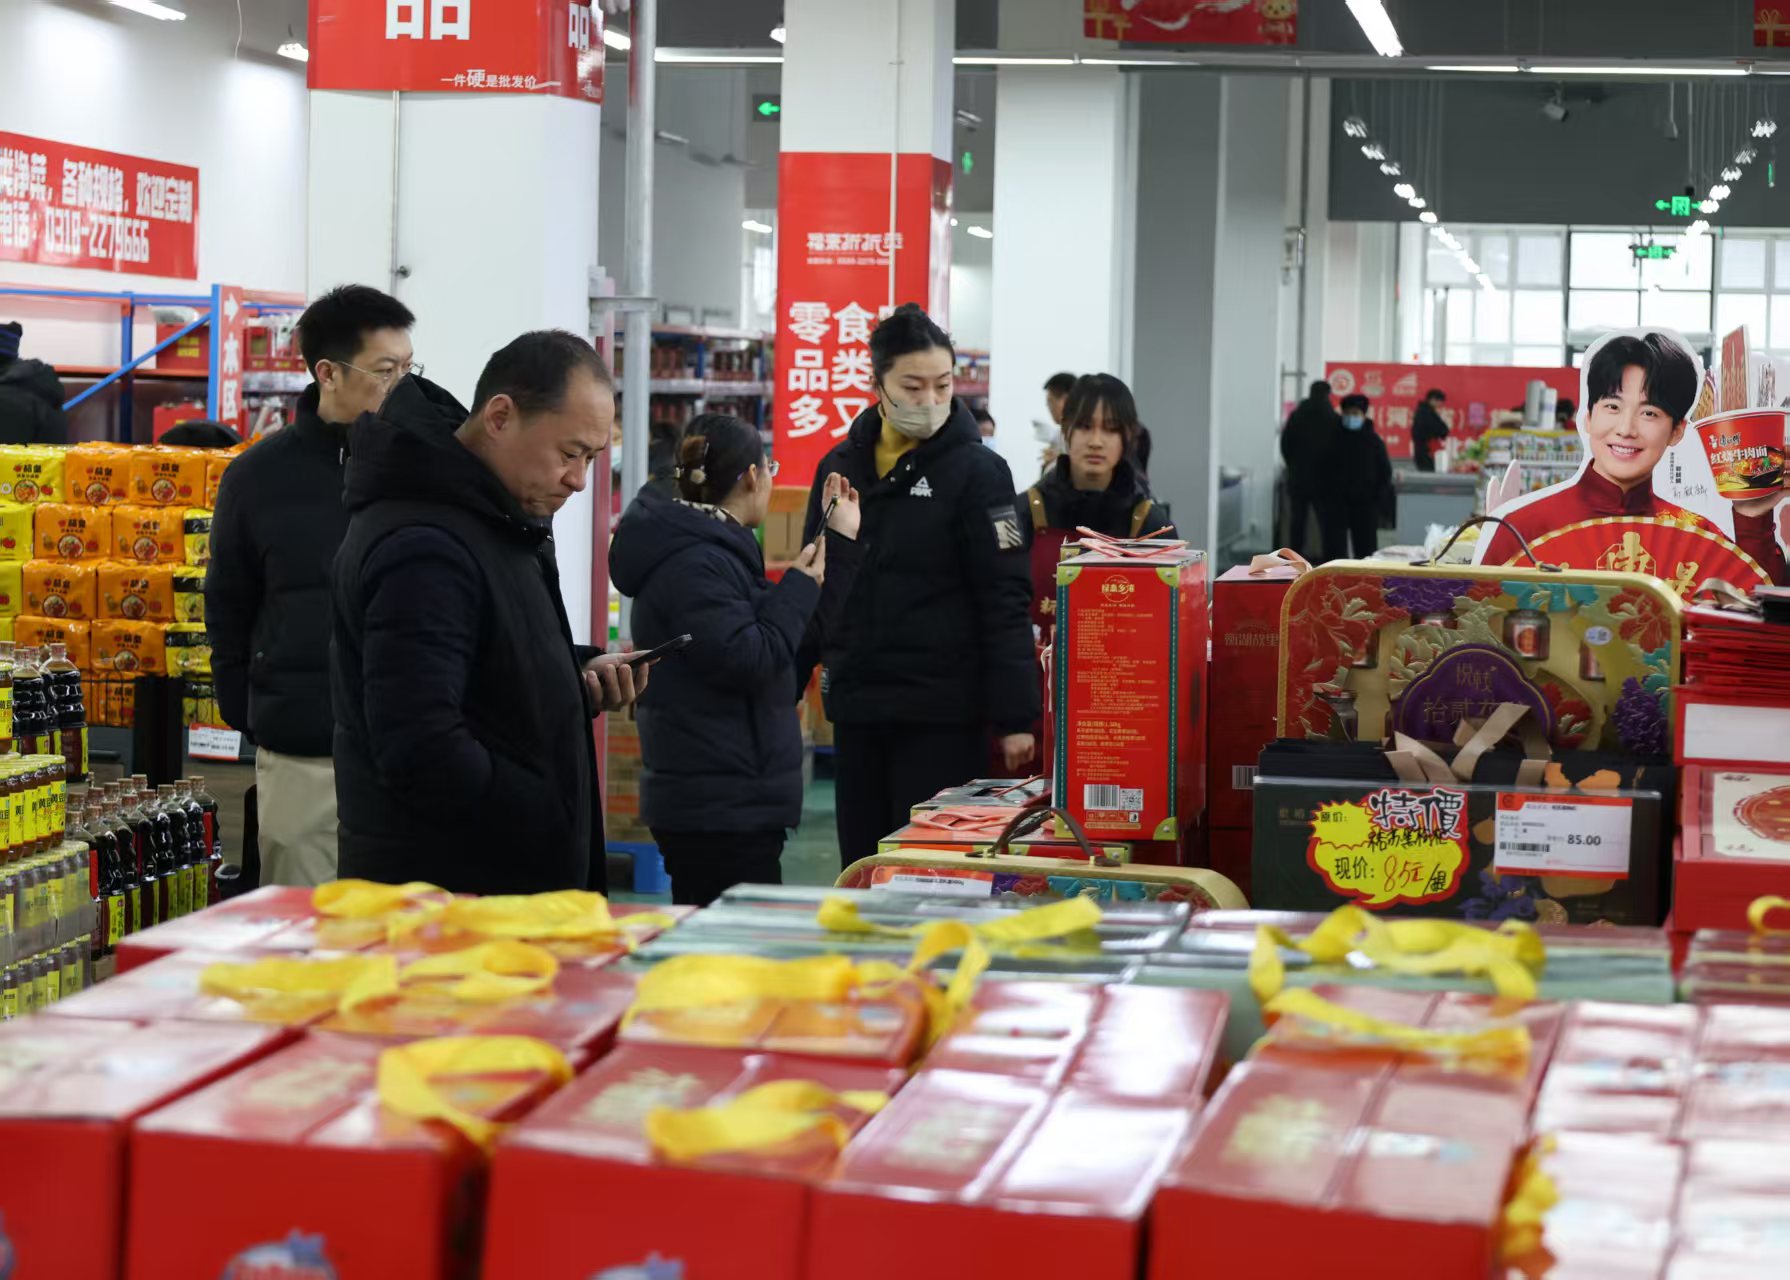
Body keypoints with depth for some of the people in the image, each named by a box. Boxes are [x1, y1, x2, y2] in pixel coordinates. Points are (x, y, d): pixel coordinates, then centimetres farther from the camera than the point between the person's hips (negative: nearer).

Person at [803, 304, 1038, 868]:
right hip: (858, 706, 5)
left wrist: (1014, 716, -12)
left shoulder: (976, 471, -5)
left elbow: (1006, 601, -9)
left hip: (943, 713, -5)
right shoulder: (840, 467, 9)